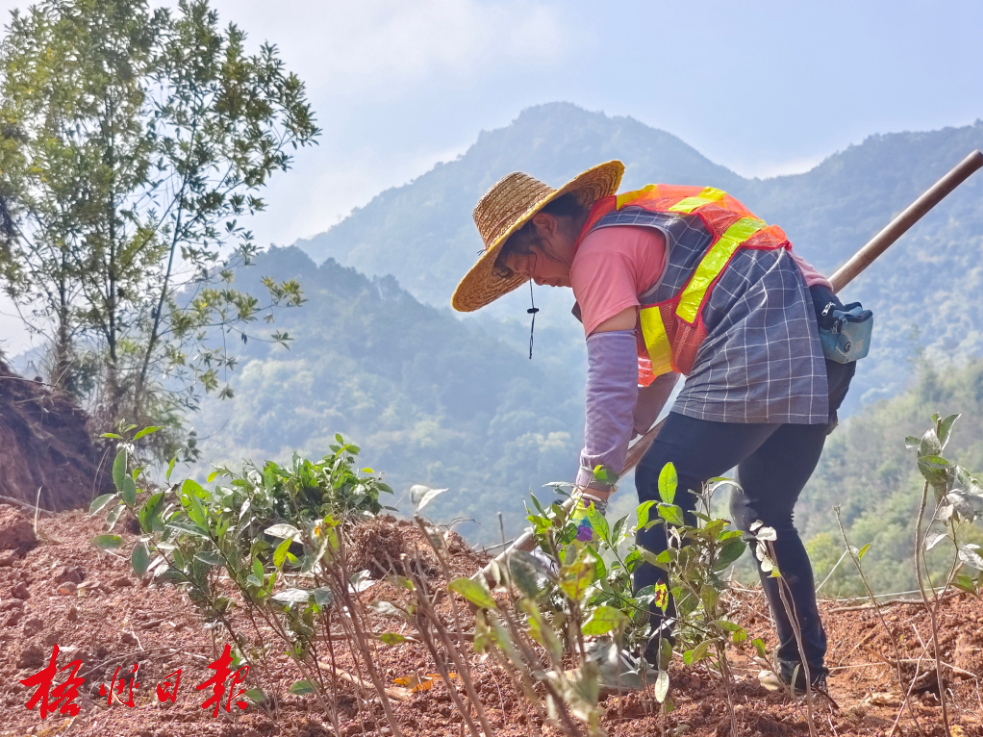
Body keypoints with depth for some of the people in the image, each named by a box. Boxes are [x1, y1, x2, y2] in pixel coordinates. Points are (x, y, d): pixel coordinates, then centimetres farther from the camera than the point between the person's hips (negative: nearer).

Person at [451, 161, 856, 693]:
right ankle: (805, 667, 20)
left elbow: (611, 380, -11)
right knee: (763, 510, 18)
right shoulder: (641, 223, 29)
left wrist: (591, 493, -10)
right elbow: (659, 365, 30)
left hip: (756, 351, -10)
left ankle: (643, 657, -1)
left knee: (664, 486, -2)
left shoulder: (599, 251, -2)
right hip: (825, 353, 10)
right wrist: (626, 442, 23)